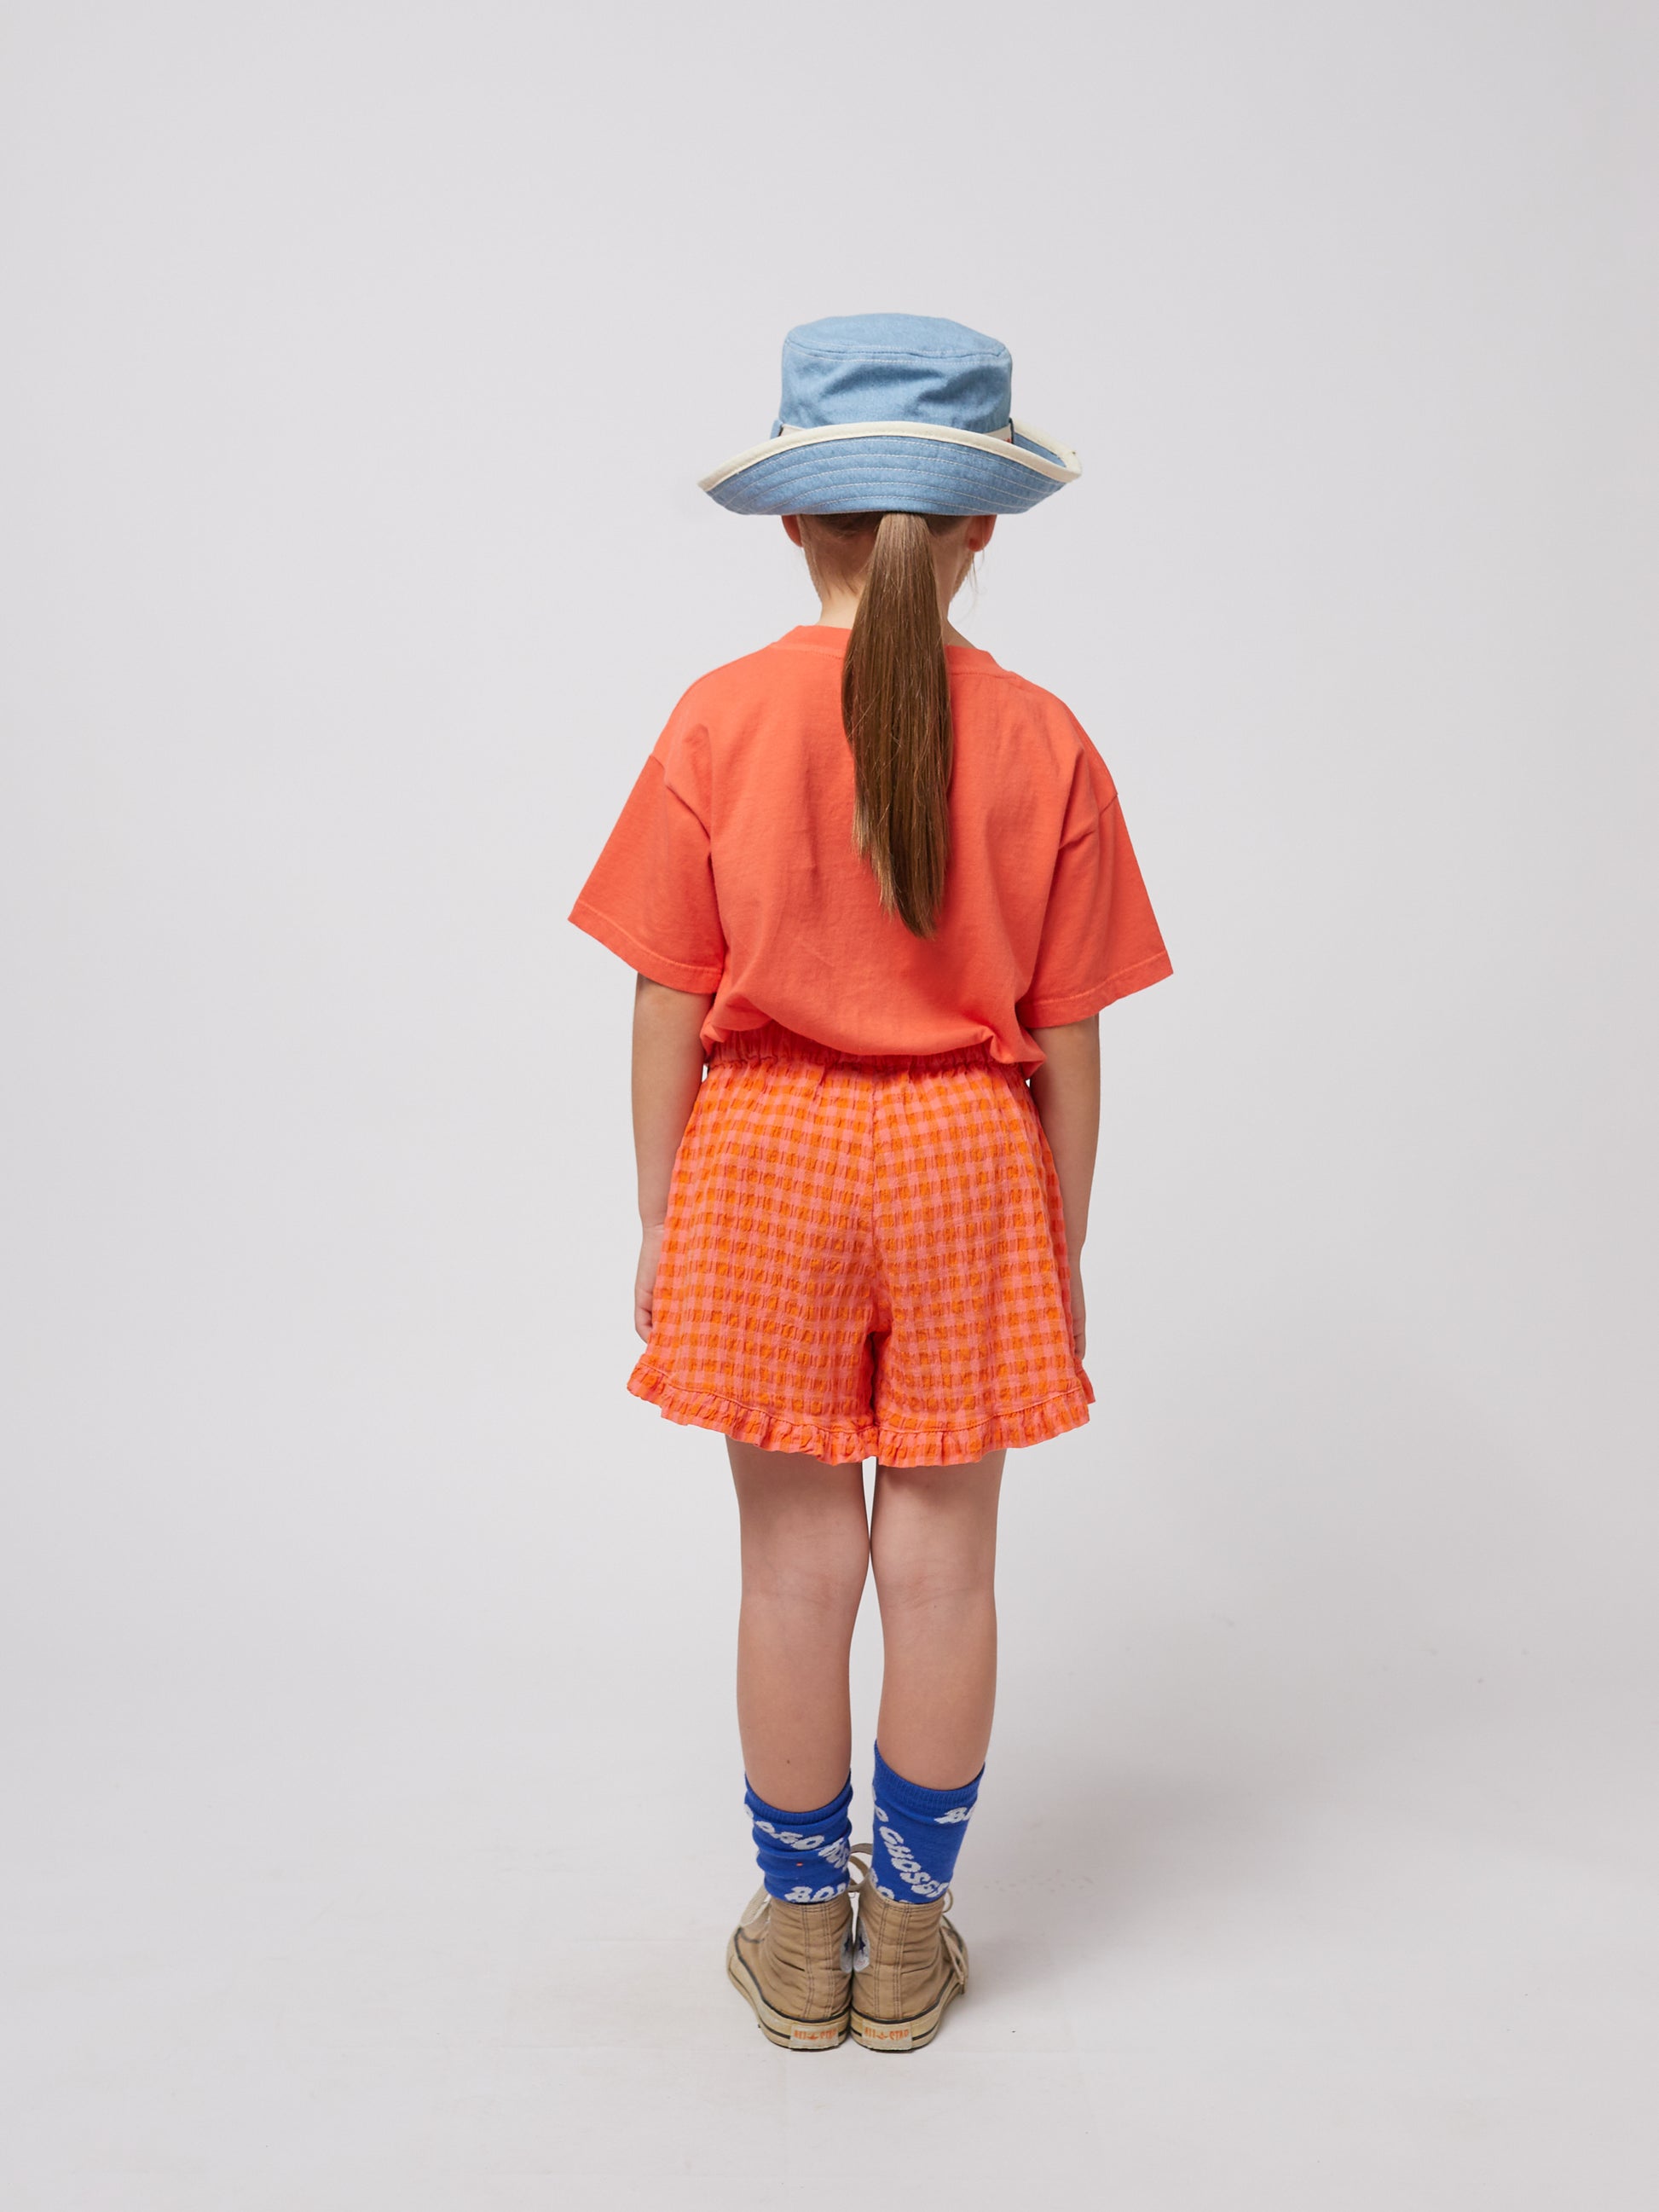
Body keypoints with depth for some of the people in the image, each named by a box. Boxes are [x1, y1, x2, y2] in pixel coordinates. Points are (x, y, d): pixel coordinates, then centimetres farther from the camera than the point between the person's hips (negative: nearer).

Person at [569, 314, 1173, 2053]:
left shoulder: (722, 719, -7)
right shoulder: (1041, 741, -5)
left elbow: (670, 1005, -5)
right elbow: (1066, 1041, -2)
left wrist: (662, 1222, 5)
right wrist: (1063, 1249, 9)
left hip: (765, 1153, 0)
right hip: (966, 1159, 1)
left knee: (796, 1566, 12)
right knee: (942, 1566, 13)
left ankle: (800, 1935, 30)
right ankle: (906, 1941, 29)